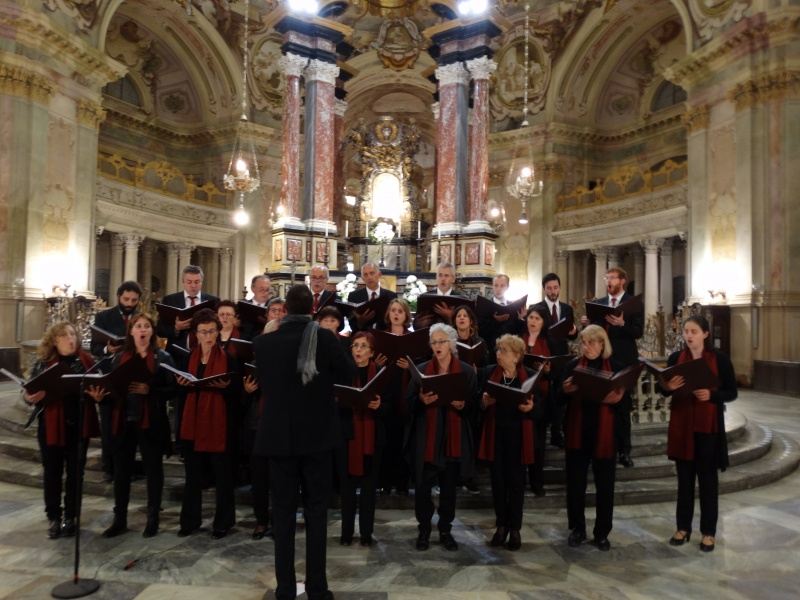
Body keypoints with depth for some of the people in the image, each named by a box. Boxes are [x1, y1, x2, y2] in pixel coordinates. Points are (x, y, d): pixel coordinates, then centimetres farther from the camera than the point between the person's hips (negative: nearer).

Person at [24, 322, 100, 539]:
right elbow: (30, 392, -1)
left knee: (75, 473, 10)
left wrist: (97, 395, -18)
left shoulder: (86, 360, 0)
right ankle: (53, 518, 26)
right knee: (52, 473, 10)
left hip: (79, 425, 1)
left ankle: (70, 517, 24)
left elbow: (97, 386, 4)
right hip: (52, 425, -1)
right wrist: (32, 397, -24)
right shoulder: (43, 363, -3)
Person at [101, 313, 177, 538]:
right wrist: (102, 396, -11)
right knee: (121, 470, 10)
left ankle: (153, 519, 19)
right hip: (123, 421, 3)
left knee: (153, 469, 6)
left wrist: (149, 390, -20)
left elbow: (172, 389, -7)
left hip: (151, 421, -3)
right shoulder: (120, 357, 10)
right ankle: (119, 519, 25)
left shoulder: (162, 357, -1)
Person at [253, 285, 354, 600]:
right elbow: (348, 374, -1)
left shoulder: (263, 342, -4)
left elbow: (263, 381, 10)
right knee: (316, 512, 9)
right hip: (317, 436, -1)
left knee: (282, 512, 11)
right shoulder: (323, 337, -11)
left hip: (278, 436, 2)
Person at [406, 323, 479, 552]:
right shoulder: (421, 370, 3)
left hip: (454, 437, 0)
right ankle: (424, 530, 22)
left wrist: (462, 405, -19)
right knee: (423, 486, 3)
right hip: (426, 437, 0)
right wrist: (422, 400, -19)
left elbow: (474, 404, 2)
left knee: (449, 487, 10)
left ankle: (445, 530, 27)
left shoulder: (467, 371, 2)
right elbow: (410, 403, 2)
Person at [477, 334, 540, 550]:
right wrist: (485, 401, -20)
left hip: (518, 436, -1)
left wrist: (530, 408, -22)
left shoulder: (530, 376, -3)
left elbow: (539, 409, -1)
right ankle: (501, 525, 23)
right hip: (495, 435, 1)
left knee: (516, 481, 5)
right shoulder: (488, 372, 1)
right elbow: (479, 404, 1)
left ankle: (515, 528, 20)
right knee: (498, 480, 7)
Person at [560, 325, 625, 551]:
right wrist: (565, 390, -21)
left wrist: (617, 399, -21)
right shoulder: (572, 366, 3)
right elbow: (560, 399, 0)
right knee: (575, 482, 7)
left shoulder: (615, 368, 2)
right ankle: (577, 528, 23)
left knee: (605, 484, 7)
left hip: (605, 434, 0)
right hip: (577, 432, 1)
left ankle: (602, 532, 22)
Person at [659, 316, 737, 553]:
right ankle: (683, 527, 22)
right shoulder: (675, 358, 3)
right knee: (684, 477, 11)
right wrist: (666, 387, -14)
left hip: (708, 426, -2)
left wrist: (711, 395, -22)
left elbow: (732, 393, -4)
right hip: (681, 425, 2)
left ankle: (708, 532, 19)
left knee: (708, 478, 6)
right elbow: (666, 390, 8)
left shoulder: (719, 359, -5)